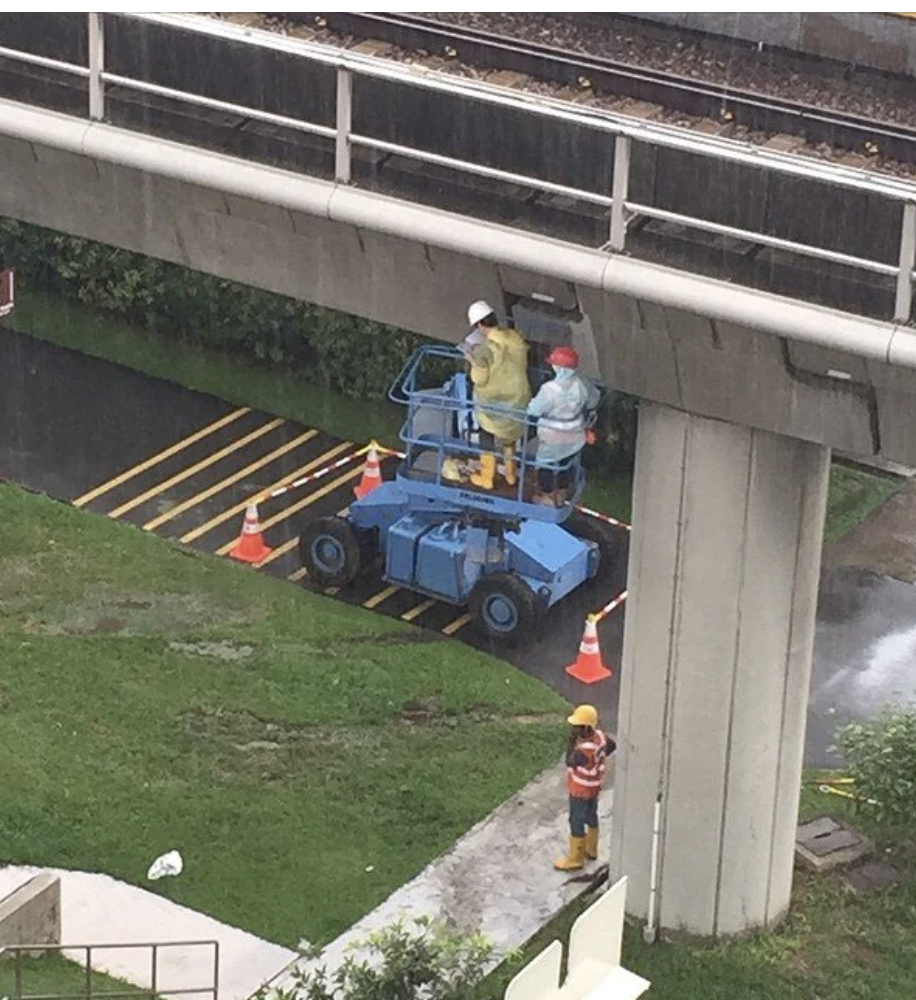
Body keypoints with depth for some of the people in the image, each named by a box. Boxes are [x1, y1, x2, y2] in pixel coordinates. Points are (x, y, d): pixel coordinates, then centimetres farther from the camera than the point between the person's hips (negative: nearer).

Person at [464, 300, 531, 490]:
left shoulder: (484, 348, -28)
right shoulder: (516, 338, -10)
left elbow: (479, 380, -20)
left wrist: (473, 361, -5)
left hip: (492, 403, -5)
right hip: (517, 399, 5)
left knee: (488, 438, 18)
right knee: (510, 434, 28)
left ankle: (486, 478, 32)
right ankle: (511, 474, 42)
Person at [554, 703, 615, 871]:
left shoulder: (585, 750, -38)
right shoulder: (599, 735, -12)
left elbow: (570, 762, -23)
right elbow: (612, 745, 8)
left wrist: (571, 741, -22)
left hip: (581, 790, -9)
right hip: (593, 787, 9)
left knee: (576, 821, 7)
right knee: (591, 816, 25)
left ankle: (575, 859, 20)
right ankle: (590, 849, 44)